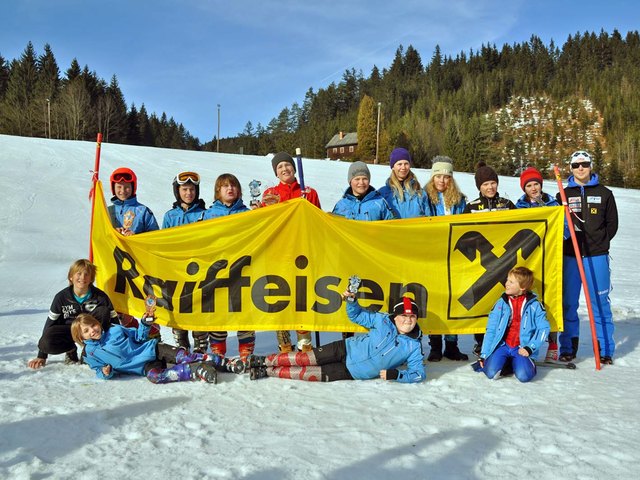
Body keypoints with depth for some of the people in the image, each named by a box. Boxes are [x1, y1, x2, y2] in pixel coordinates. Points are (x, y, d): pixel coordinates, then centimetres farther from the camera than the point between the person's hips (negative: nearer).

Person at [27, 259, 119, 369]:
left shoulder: (100, 296, -16)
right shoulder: (61, 297, -13)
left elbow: (114, 320, -8)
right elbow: (50, 323, -6)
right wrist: (41, 357, -5)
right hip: (69, 330, 0)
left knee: (103, 311, -29)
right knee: (47, 343, -31)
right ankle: (71, 349, 3)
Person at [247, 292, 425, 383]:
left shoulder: (414, 347, -11)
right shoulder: (383, 320, -7)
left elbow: (418, 374, -11)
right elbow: (357, 316, 4)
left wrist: (396, 374, -26)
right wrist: (351, 300, -16)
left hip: (353, 372, 0)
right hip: (347, 349, 1)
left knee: (313, 374, -8)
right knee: (305, 358, -9)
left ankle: (268, 372, 6)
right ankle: (263, 361, 9)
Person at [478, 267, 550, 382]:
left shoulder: (534, 305, 2)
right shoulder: (501, 303, 5)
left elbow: (543, 328, 1)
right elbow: (490, 330, 7)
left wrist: (530, 348, -11)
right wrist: (484, 355, 3)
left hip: (521, 349, -1)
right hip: (502, 346, 2)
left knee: (524, 376, -26)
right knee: (491, 372, -22)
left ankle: (516, 363, 8)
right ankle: (506, 363, 10)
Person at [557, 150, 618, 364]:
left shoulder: (604, 193, 7)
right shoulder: (563, 194, 9)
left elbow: (612, 223, 8)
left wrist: (600, 242, -1)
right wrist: (565, 239, -7)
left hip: (596, 256, -1)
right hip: (570, 256, 1)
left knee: (600, 302, 1)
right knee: (568, 303, 4)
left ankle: (605, 349, 10)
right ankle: (568, 348, 14)